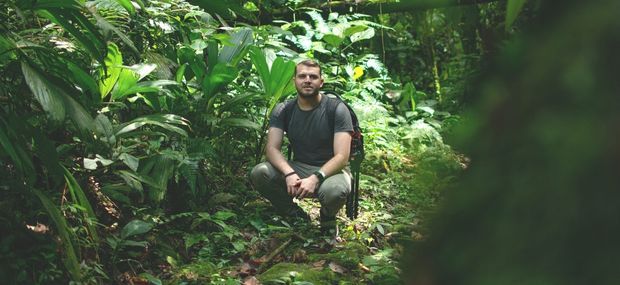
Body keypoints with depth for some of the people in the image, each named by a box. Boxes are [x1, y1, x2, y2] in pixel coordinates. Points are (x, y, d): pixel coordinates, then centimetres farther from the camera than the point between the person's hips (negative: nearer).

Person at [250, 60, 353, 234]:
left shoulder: (337, 110, -10)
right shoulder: (282, 111, 0)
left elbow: (341, 157, -17)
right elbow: (272, 148, -9)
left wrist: (315, 178, -33)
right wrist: (289, 174, -30)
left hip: (329, 170, -3)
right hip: (297, 168, 3)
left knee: (334, 191, -39)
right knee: (258, 174, -24)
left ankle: (327, 218, 1)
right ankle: (296, 216, 0)